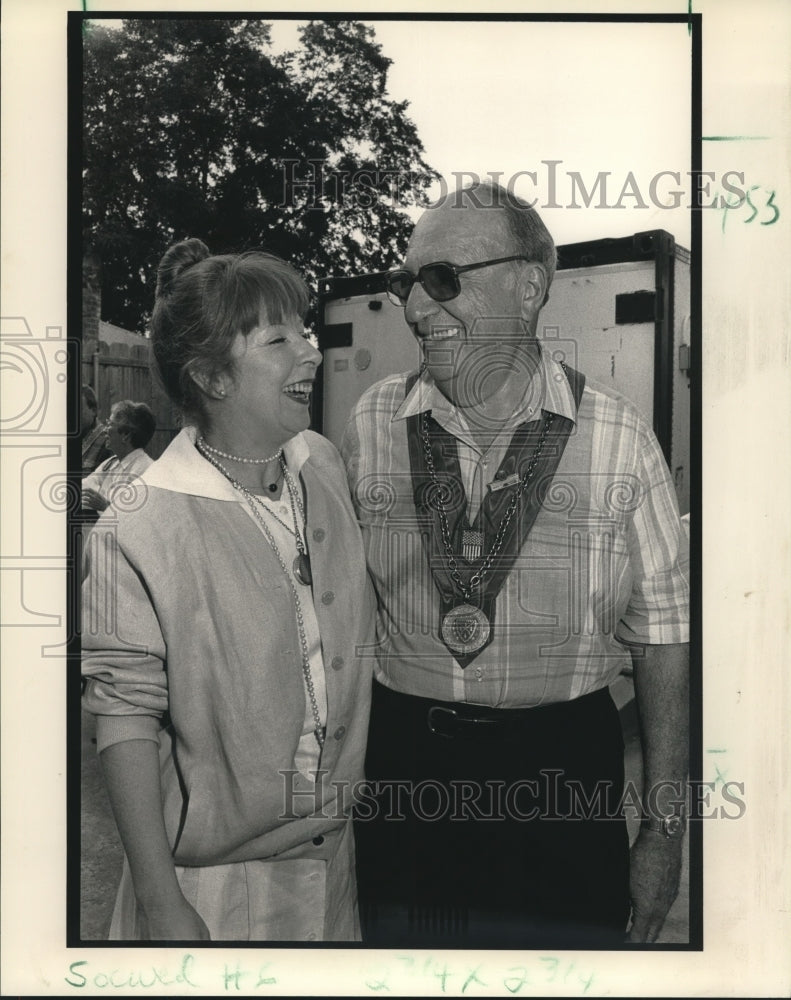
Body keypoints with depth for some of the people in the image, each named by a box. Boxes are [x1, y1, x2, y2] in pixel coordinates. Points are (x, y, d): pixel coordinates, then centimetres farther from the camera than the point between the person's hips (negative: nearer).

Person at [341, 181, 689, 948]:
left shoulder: (618, 437, -7)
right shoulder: (371, 423, -1)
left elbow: (662, 638, -3)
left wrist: (664, 829, -2)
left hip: (564, 773, -1)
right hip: (401, 765, 2)